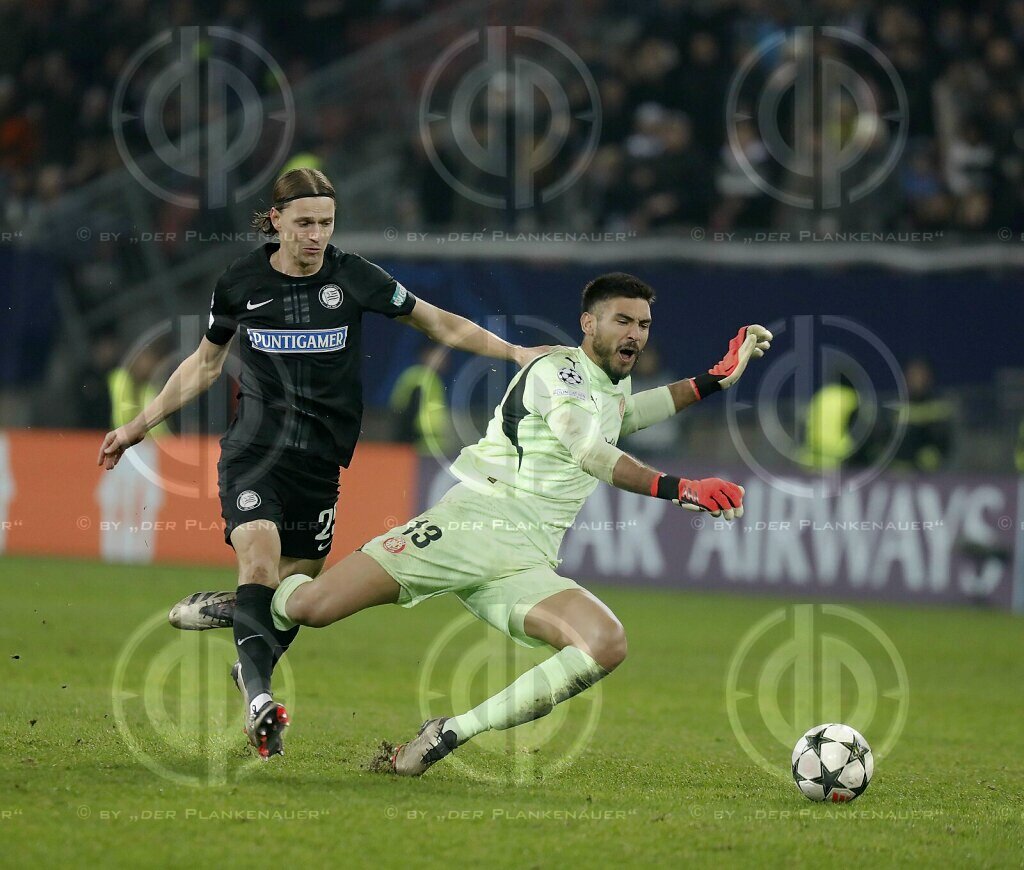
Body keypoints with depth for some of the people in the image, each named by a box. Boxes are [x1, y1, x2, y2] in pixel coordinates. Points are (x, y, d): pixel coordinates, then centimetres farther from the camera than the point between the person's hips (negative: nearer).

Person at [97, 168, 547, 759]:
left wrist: (512, 351, 1)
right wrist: (141, 425, 16)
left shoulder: (353, 277, -3)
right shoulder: (241, 283, 0)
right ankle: (258, 695, -34)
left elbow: (438, 323, 9)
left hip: (321, 461, 1)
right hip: (254, 453, -1)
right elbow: (205, 364, 16)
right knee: (260, 564, -23)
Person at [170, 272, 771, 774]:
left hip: (527, 565, 7)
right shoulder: (558, 369, -3)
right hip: (475, 520, -7)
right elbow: (590, 451, -20)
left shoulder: (616, 384, 23)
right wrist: (681, 490, -28)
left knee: (606, 645, -25)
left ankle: (452, 732, -19)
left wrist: (720, 378, 38)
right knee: (311, 606, -19)